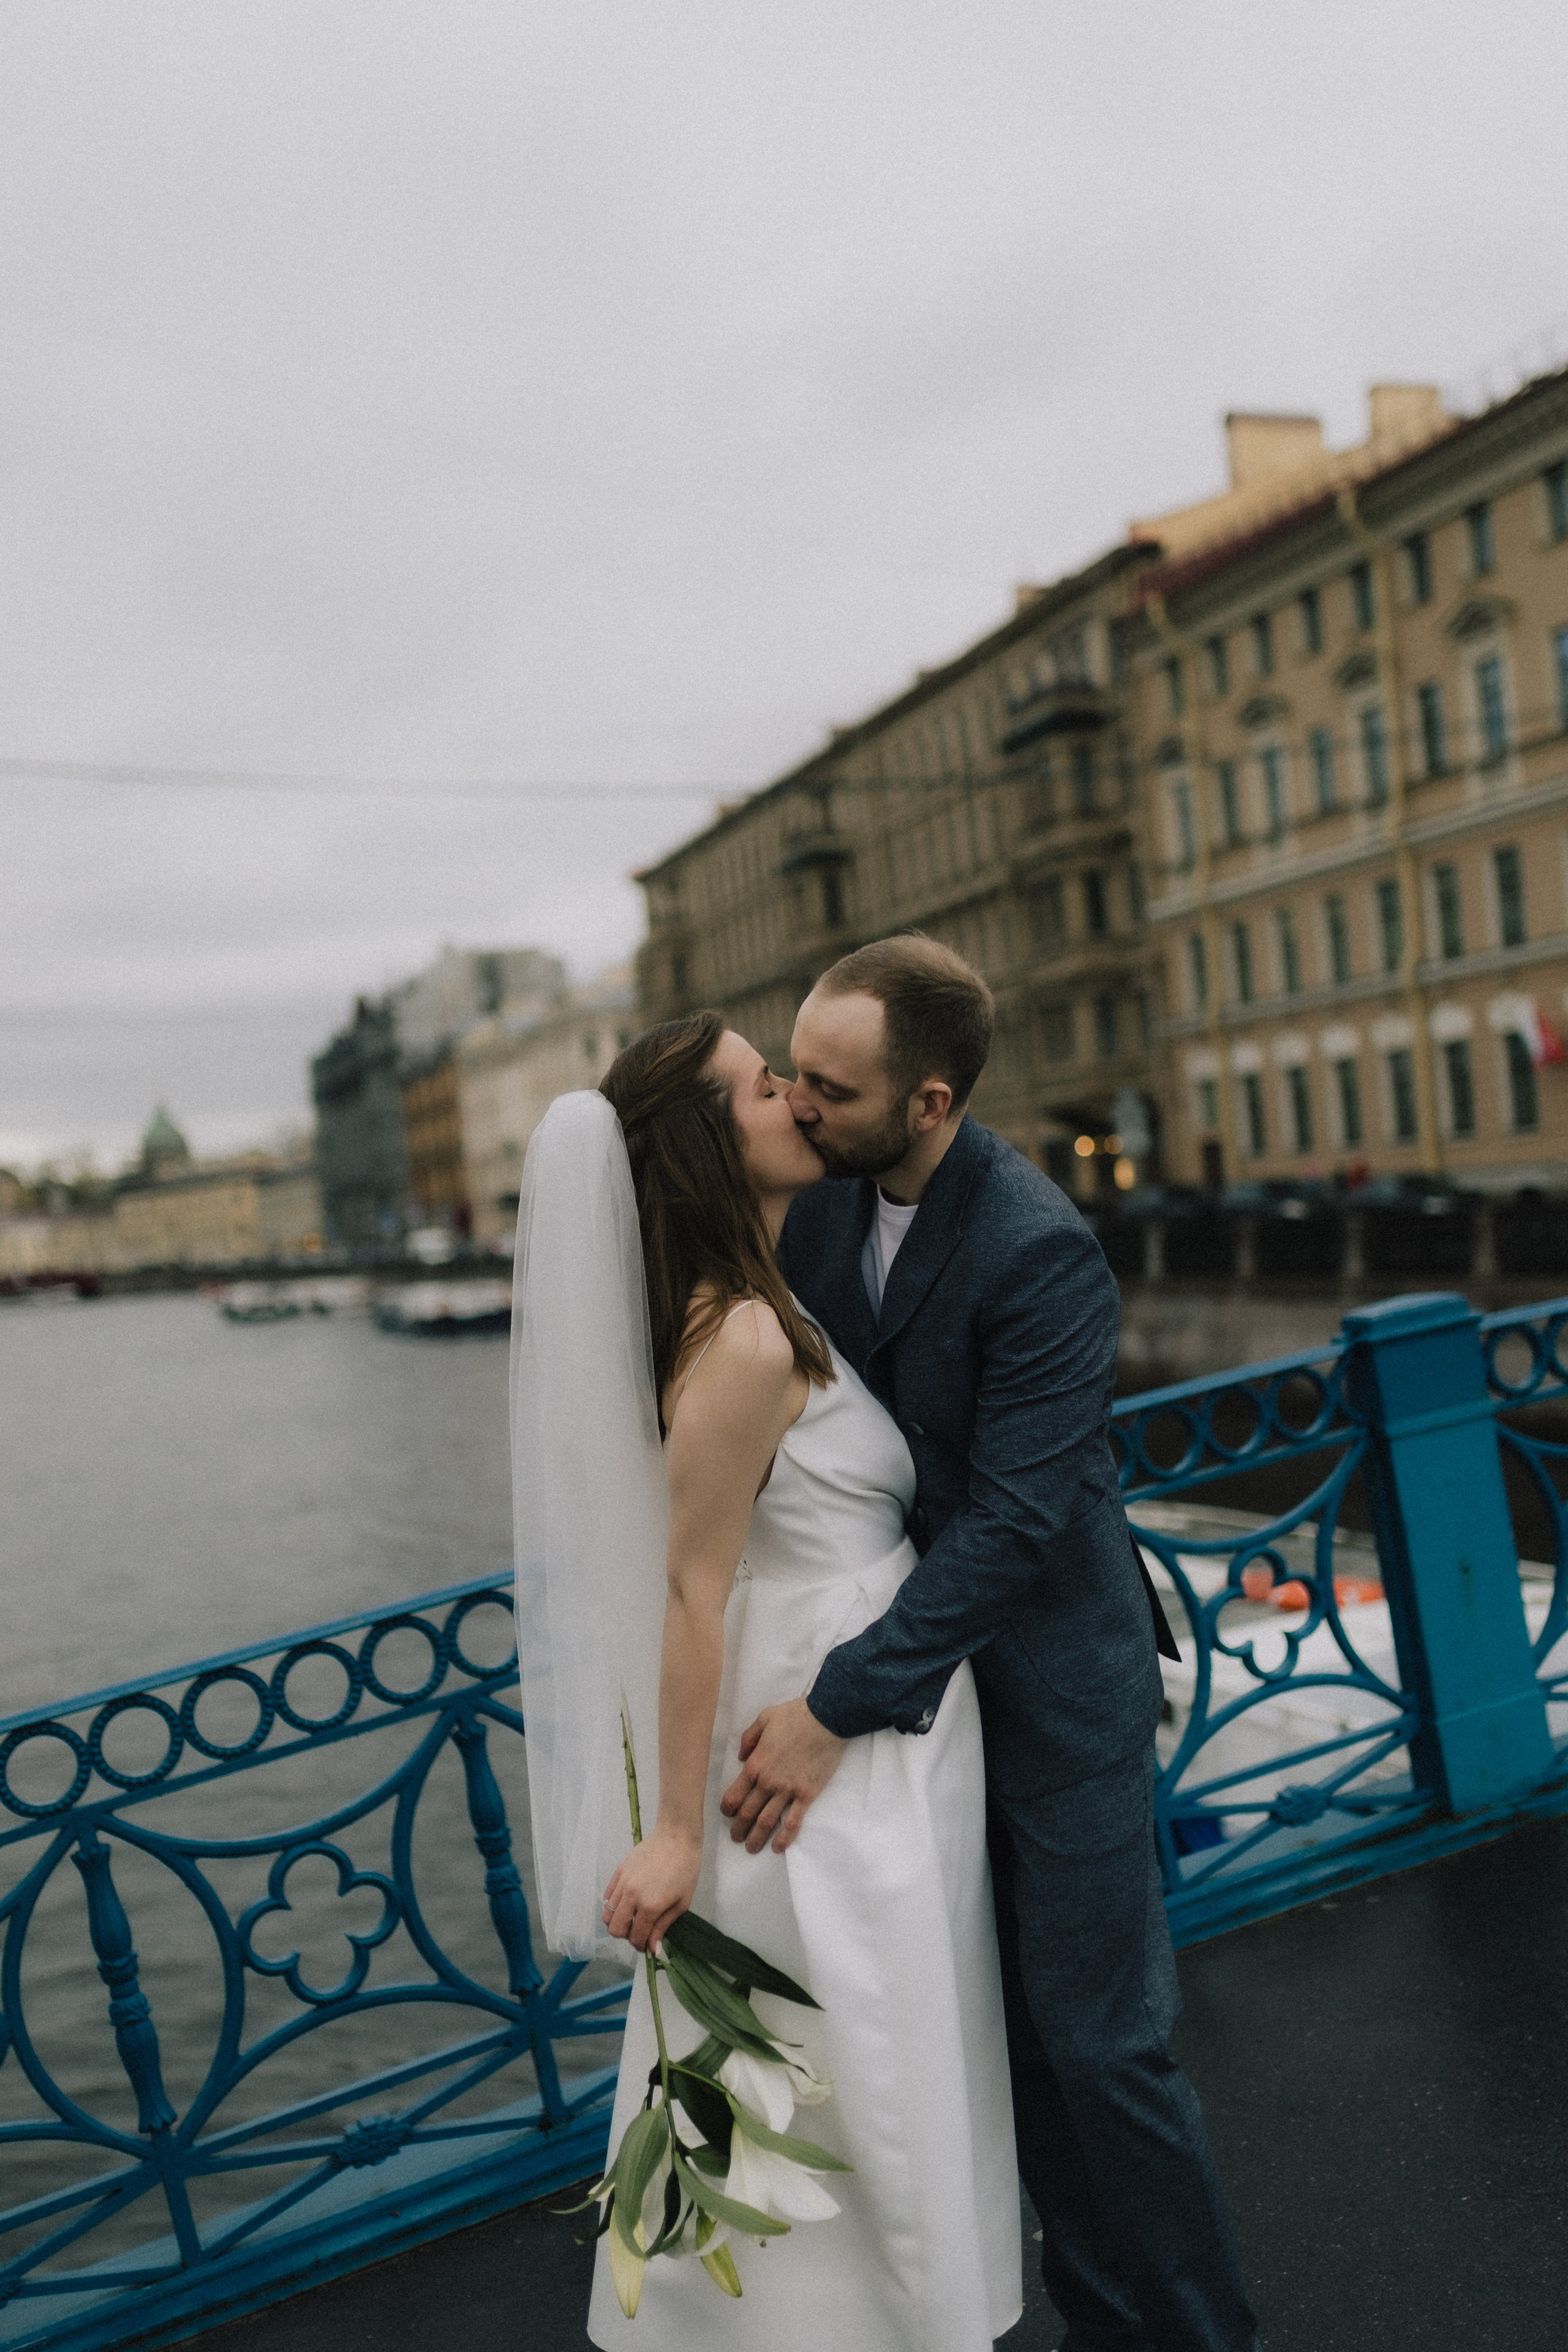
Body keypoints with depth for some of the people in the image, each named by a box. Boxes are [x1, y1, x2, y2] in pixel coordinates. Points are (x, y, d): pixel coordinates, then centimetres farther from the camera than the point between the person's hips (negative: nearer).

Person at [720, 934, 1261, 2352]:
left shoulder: (1040, 1252, -24)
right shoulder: (822, 1202, -2)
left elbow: (1012, 1521, -27)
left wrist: (838, 1708, -27)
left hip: (1052, 1678, -6)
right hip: (923, 1671, 7)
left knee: (1100, 2040, 3)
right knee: (1021, 2036, 19)